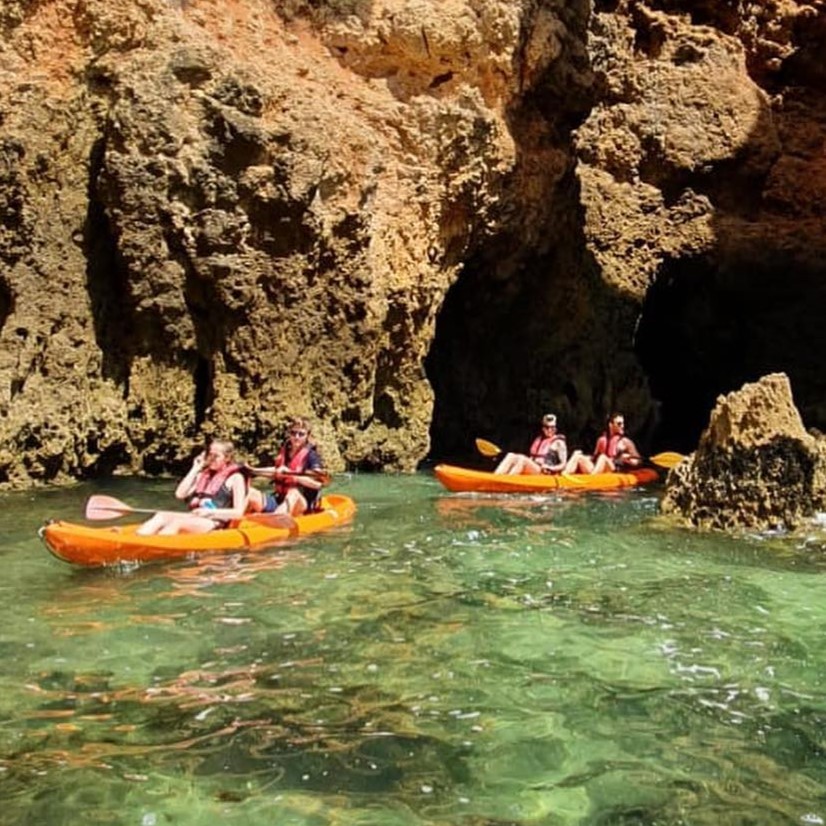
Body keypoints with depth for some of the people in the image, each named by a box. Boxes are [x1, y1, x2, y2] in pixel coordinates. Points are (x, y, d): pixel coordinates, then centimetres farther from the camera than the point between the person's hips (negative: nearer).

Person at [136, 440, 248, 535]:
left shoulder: (235, 477, 2)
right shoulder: (203, 474, 20)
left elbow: (238, 512, -6)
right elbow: (180, 494, 8)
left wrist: (210, 512, -16)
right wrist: (195, 469, 8)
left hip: (215, 524, -6)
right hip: (195, 518, 6)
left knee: (177, 522, -31)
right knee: (161, 515, -19)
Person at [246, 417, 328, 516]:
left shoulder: (311, 455, -7)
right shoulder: (283, 451, 11)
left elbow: (317, 483, -21)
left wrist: (290, 474, -26)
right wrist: (252, 470, 22)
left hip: (302, 505, -6)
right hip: (279, 500, 6)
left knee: (294, 492, -38)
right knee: (249, 492, -12)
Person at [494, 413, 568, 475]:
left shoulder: (558, 442, 5)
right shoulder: (538, 440, 24)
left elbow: (563, 465, -1)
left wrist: (551, 468, -18)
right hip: (531, 470, 6)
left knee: (522, 459, -31)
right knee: (511, 456, -17)